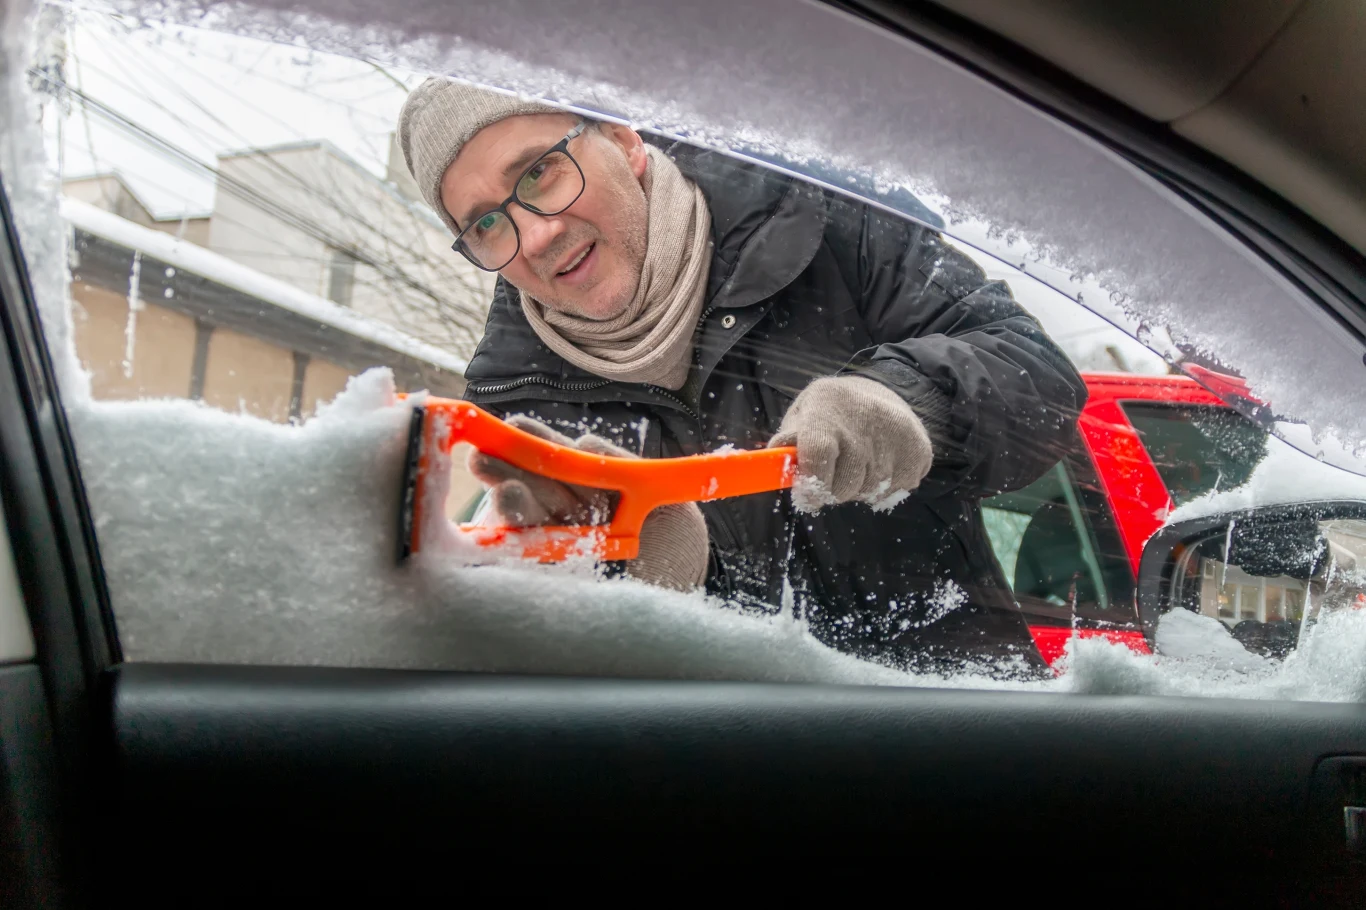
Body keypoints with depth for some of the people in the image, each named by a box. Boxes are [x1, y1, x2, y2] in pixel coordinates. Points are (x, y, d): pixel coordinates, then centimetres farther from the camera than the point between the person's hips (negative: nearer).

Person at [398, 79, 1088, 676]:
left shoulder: (797, 209, -5)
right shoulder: (514, 393, 1)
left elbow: (1040, 374, -5)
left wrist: (904, 397, -25)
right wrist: (648, 543, -27)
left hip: (944, 656, -2)